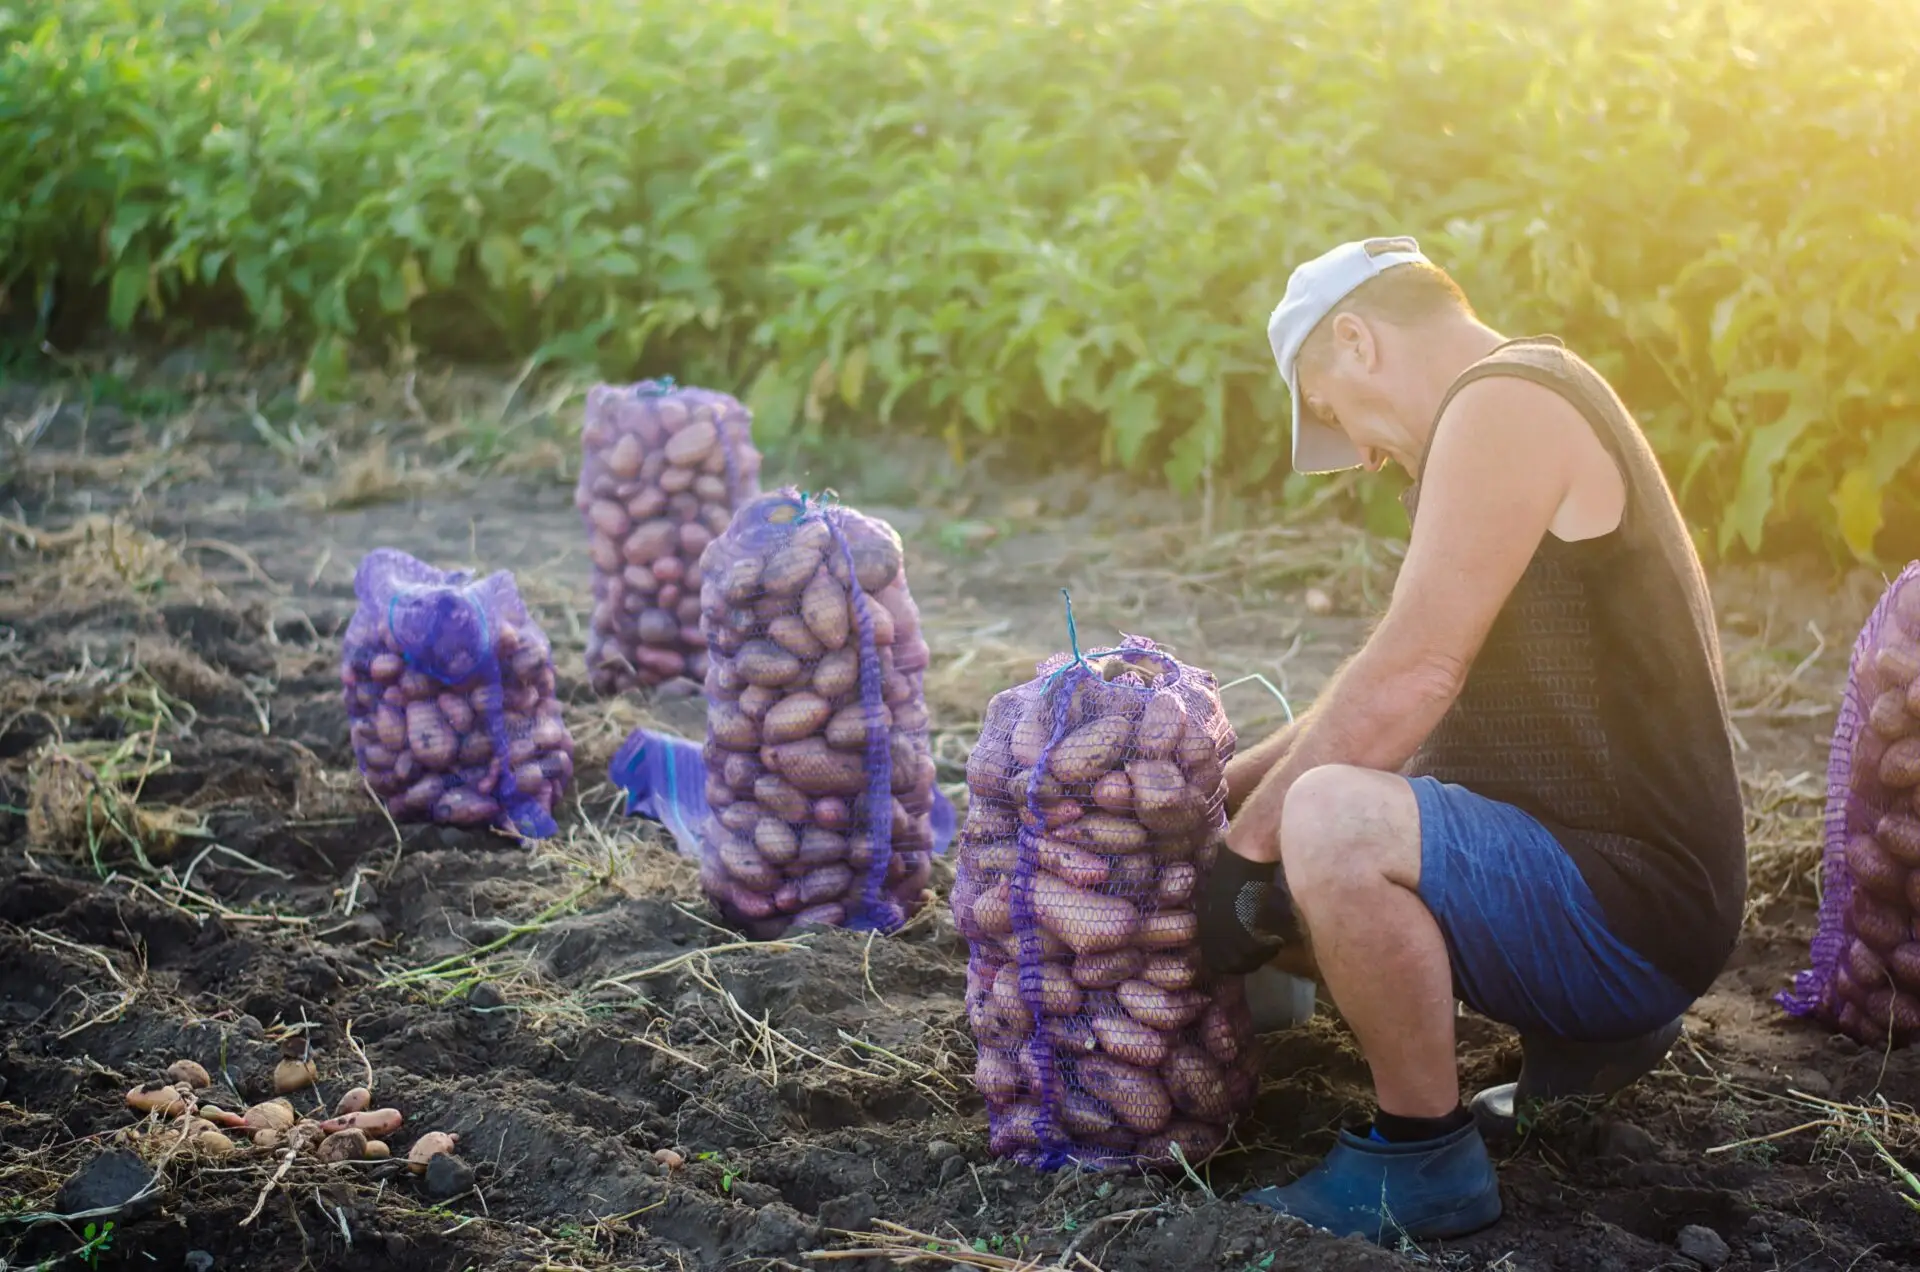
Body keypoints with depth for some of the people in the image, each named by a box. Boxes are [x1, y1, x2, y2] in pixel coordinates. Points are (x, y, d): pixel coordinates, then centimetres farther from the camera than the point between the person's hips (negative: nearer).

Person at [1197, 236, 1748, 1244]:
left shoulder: (1506, 401, -16)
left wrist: (1249, 839, -15)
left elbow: (1410, 678, -24)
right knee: (1263, 890, 18)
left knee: (1331, 822, -34)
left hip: (1629, 908, -11)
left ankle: (1421, 1159, -13)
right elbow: (1390, 689, 20)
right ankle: (1581, 1038, 18)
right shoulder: (1505, 417, 16)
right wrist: (1221, 792, 16)